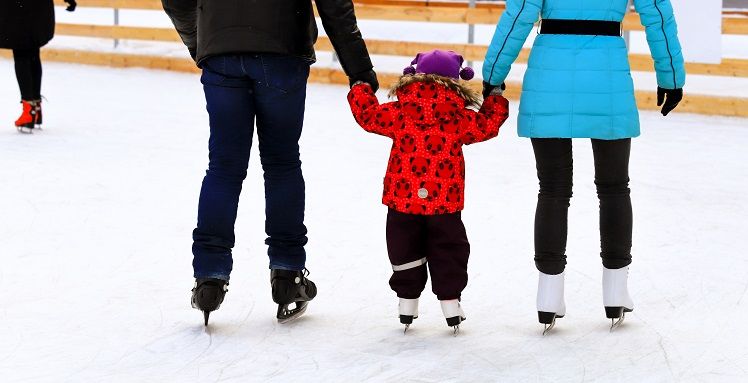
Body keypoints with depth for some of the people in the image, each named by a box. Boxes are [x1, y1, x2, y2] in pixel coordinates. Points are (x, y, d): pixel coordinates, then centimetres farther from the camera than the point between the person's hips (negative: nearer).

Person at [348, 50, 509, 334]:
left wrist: (360, 89, 21)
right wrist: (496, 99, 21)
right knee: (448, 251, 13)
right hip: (445, 203, -1)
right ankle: (450, 301, 12)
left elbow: (368, 115, 3)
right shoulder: (460, 117, -4)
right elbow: (487, 126, 4)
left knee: (405, 251, 14)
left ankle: (407, 301, 17)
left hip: (403, 199, 1)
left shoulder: (399, 113, -3)